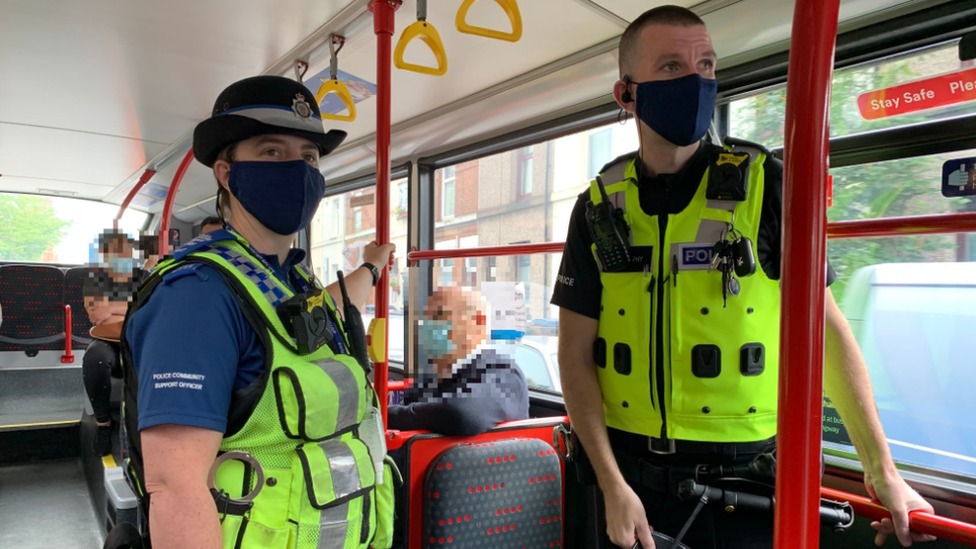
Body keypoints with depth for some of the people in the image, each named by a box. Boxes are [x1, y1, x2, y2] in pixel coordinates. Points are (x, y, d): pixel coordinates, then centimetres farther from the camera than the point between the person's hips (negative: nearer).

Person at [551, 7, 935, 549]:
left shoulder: (766, 185, -5)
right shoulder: (600, 208, -1)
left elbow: (828, 330, -2)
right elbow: (576, 354, -2)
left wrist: (882, 470, -2)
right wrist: (613, 486, -9)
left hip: (745, 483, -1)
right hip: (631, 474, 2)